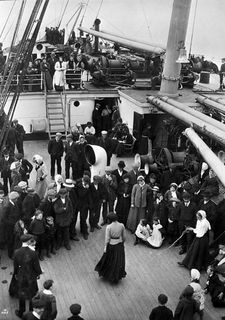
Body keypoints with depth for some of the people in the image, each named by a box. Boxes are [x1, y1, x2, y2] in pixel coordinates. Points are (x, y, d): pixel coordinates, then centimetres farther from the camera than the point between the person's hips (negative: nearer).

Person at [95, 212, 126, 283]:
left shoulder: (109, 227, -22)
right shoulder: (121, 225, -11)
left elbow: (107, 238, -16)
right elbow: (123, 237, 0)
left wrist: (105, 247, -4)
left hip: (111, 245, -3)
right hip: (120, 245, 3)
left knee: (110, 260, 19)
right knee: (119, 260, 21)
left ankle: (106, 274, 39)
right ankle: (118, 276, 36)